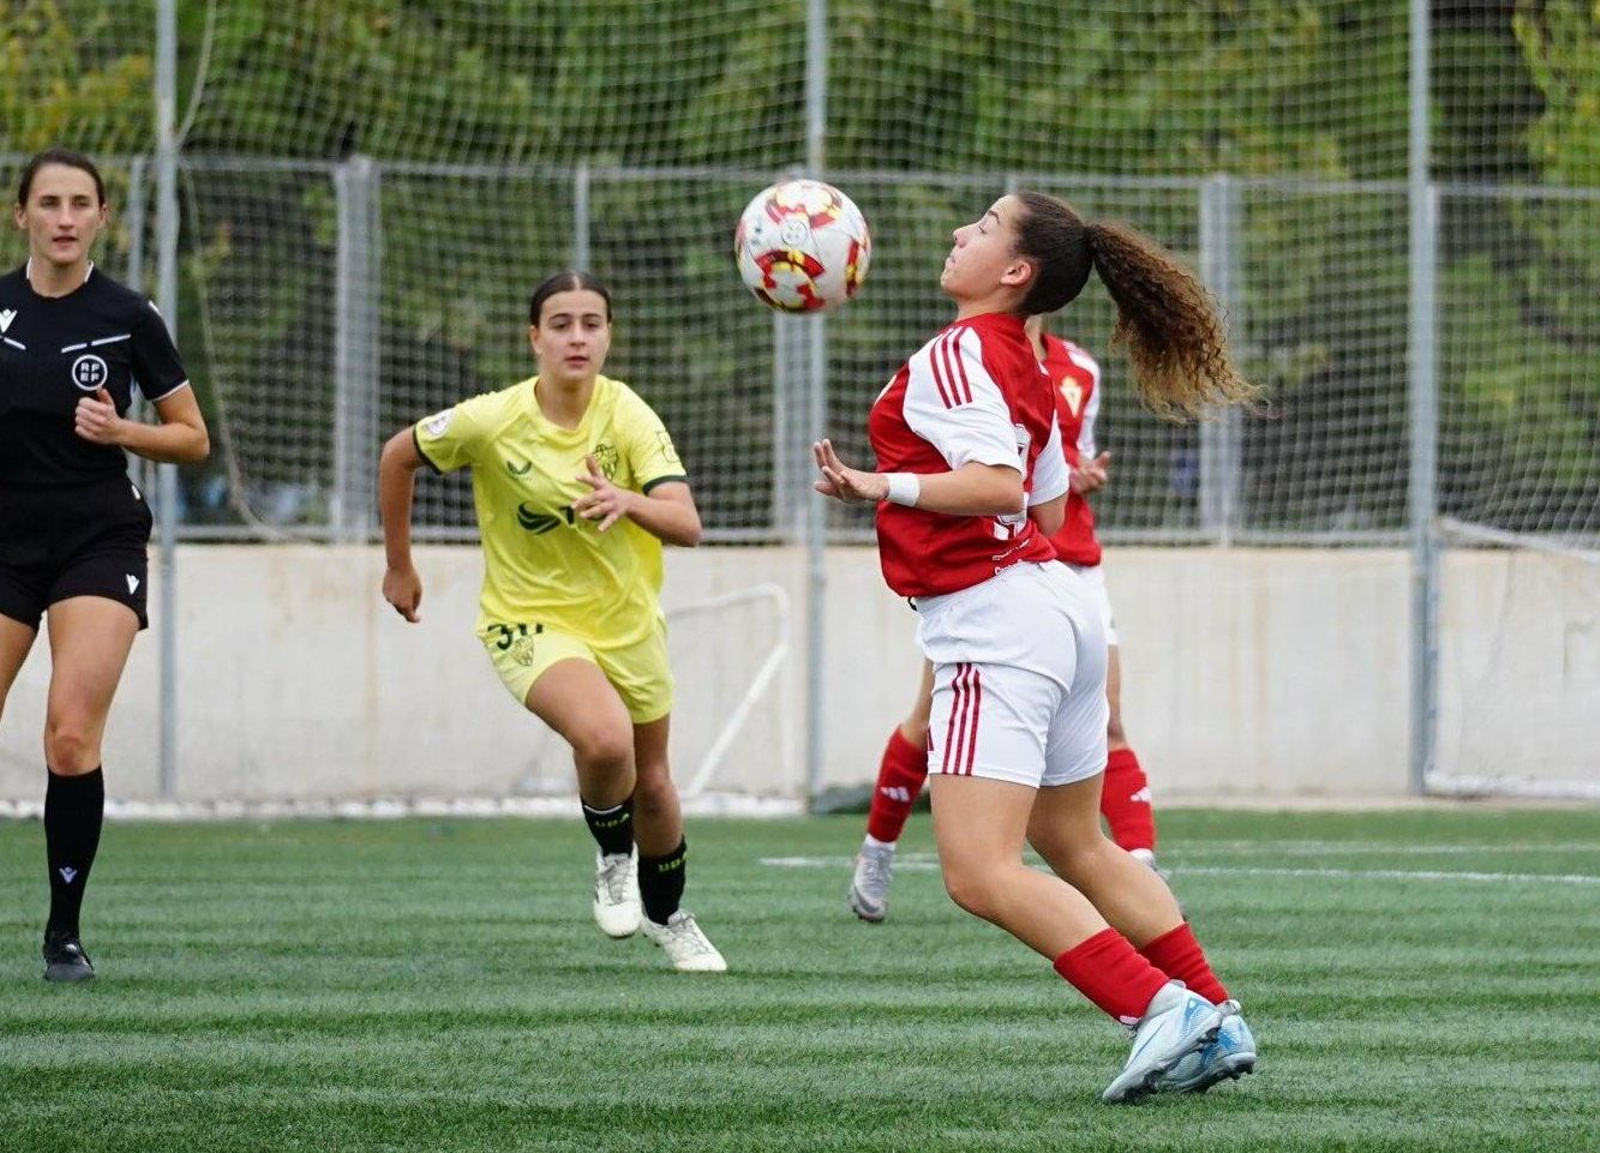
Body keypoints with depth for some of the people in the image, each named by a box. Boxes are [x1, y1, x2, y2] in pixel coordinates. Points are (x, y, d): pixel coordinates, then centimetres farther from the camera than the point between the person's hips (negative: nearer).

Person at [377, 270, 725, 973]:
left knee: (651, 783, 16)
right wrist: (398, 566, 6)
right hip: (529, 620, -3)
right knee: (605, 739, -31)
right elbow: (398, 456, -1)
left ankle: (666, 915, 46)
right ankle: (613, 859, 1)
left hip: (627, 621, 3)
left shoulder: (628, 417, -15)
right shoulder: (492, 422, -18)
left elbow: (687, 526, -25)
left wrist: (628, 502, -45)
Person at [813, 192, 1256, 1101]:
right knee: (1079, 849, 22)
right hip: (1053, 599, 10)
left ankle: (1160, 1008, -21)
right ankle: (1218, 1022, 24)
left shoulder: (954, 354, -12)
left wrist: (885, 488, -25)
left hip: (994, 621, -10)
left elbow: (997, 485, -24)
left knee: (981, 874, -14)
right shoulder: (1029, 368, 15)